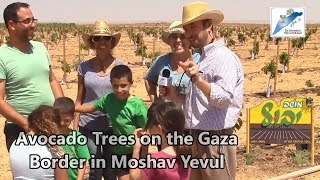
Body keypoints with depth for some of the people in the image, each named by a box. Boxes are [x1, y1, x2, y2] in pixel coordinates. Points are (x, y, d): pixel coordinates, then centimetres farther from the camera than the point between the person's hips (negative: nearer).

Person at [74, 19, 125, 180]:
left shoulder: (121, 67, 0)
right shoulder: (84, 67, 1)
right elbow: (79, 99, 6)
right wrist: (75, 126, 2)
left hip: (114, 126, 0)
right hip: (88, 127, 0)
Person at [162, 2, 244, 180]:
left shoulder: (224, 57, -12)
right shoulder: (200, 58, 16)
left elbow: (225, 98, -26)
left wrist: (197, 79, -38)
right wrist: (174, 96, 8)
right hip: (196, 140, 9)